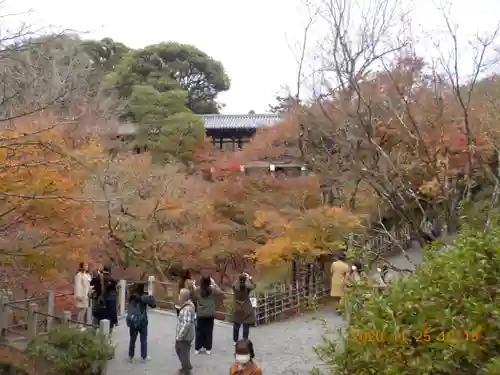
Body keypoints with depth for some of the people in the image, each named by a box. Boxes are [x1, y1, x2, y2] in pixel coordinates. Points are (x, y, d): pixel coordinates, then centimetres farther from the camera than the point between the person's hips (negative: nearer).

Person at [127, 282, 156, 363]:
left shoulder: (132, 296, 2)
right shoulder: (144, 297, -14)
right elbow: (153, 304, -14)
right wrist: (151, 296, -4)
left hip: (132, 321, 4)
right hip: (142, 321, -4)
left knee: (132, 339, 14)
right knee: (143, 340, 9)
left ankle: (130, 356, 20)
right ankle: (144, 357, 16)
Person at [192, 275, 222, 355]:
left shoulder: (197, 290, -13)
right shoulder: (213, 289, -14)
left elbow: (194, 300, -1)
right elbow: (220, 292, 5)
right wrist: (214, 283, 6)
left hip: (200, 314, 0)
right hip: (210, 314, 0)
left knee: (199, 331, 12)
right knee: (209, 331, 11)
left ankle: (197, 348, 19)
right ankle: (207, 348, 18)